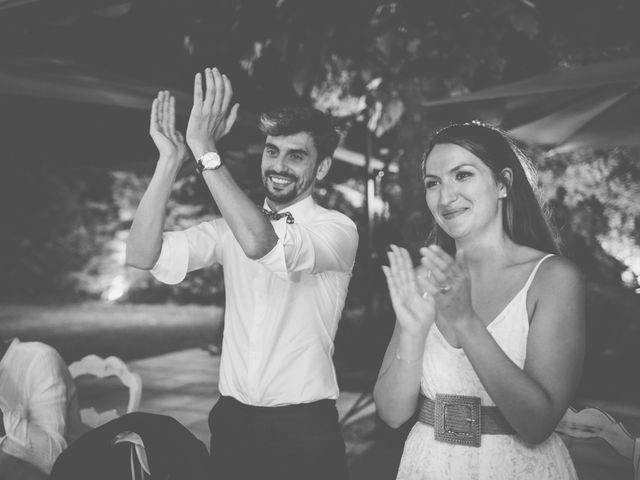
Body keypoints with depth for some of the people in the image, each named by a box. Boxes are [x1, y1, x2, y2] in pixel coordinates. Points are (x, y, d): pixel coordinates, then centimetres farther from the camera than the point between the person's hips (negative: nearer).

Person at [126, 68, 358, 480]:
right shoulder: (232, 228, 6)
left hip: (305, 430, -4)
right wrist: (171, 159, -17)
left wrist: (206, 150, -27)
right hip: (232, 423, 4)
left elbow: (262, 244, -29)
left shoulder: (337, 229, -8)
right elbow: (142, 255, -8)